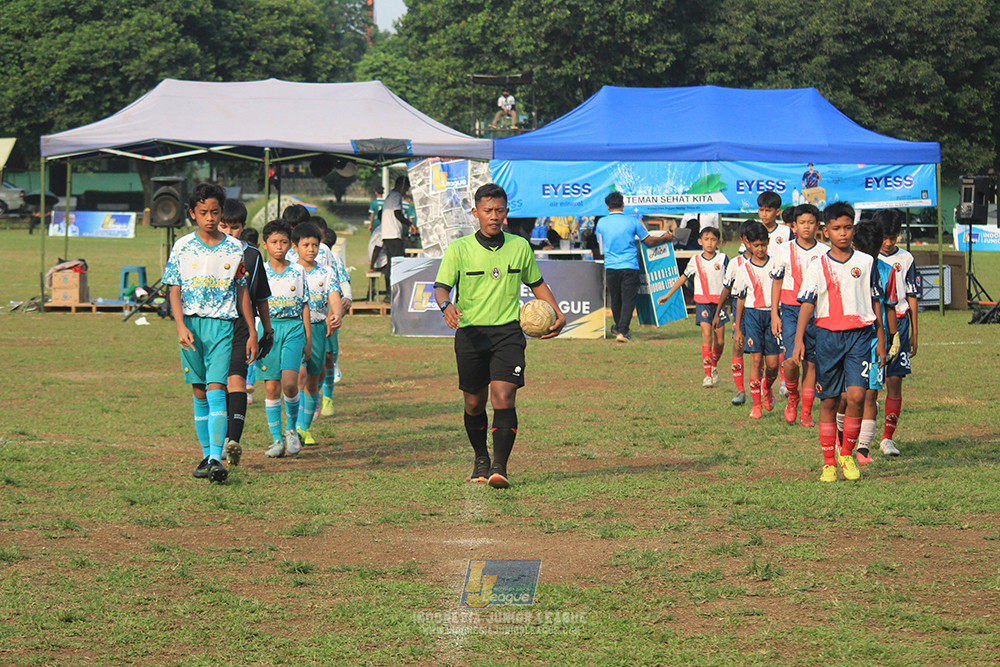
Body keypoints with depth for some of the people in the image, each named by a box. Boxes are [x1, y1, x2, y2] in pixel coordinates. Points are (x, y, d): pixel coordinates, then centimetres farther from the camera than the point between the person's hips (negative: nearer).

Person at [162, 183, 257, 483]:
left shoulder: (234, 249, 3)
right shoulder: (182, 247, 3)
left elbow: (243, 292, 9)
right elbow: (175, 292, 3)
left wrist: (253, 333, 7)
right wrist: (181, 327, -11)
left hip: (222, 325, -1)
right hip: (192, 324, 2)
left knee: (216, 390, -12)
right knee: (200, 394, 7)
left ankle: (216, 459, -19)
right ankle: (207, 455, 16)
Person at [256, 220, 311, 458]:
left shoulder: (298, 272, 6)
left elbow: (304, 306, 10)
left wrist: (308, 339, 8)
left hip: (293, 328, 0)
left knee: (289, 383, -15)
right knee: (271, 387, 0)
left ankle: (292, 429, 7)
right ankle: (276, 440, 8)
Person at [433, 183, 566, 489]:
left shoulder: (520, 247, 7)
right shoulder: (459, 249, -1)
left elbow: (537, 283, 22)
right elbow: (441, 287, -7)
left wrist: (558, 314, 11)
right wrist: (447, 306, -30)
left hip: (508, 332, 0)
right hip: (470, 334, 0)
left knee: (503, 398, -16)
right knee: (474, 403, 9)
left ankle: (499, 467, -16)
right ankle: (481, 459, 33)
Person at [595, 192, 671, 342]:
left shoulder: (601, 223, 2)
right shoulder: (632, 221, -4)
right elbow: (649, 240, 4)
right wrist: (666, 238, 21)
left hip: (611, 266, 2)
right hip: (629, 266, -2)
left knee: (615, 299, 16)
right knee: (628, 299, -1)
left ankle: (619, 328, 33)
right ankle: (622, 331, -11)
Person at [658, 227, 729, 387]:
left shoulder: (723, 259, 1)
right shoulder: (696, 261, 1)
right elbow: (683, 278, 10)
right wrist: (668, 295, 12)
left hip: (719, 301, 1)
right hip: (702, 302, -1)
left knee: (720, 341, 5)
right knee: (707, 335, -15)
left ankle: (714, 366, 34)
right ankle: (707, 375, -16)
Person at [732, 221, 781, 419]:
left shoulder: (776, 264, 3)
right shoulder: (744, 269, 3)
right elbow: (740, 299, 8)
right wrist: (737, 328, 8)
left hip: (772, 313, 1)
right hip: (752, 314, -1)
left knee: (772, 364, -1)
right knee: (756, 359, -9)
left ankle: (767, 388, 33)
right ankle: (756, 405, -4)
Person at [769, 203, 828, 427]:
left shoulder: (825, 252, 4)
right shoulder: (785, 250, 3)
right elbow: (777, 283, 8)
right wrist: (774, 314, 2)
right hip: (790, 310, -1)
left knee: (810, 362, 2)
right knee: (791, 359, -15)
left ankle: (806, 412, 10)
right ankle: (792, 398, 12)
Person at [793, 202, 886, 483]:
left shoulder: (866, 262, 6)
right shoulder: (817, 266, 3)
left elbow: (876, 301, 12)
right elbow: (806, 303, 0)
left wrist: (881, 340, 11)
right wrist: (799, 340, -11)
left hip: (860, 335, 0)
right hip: (827, 334, 0)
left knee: (856, 395, -15)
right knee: (828, 401, 3)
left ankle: (847, 454, 3)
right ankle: (829, 462, 12)